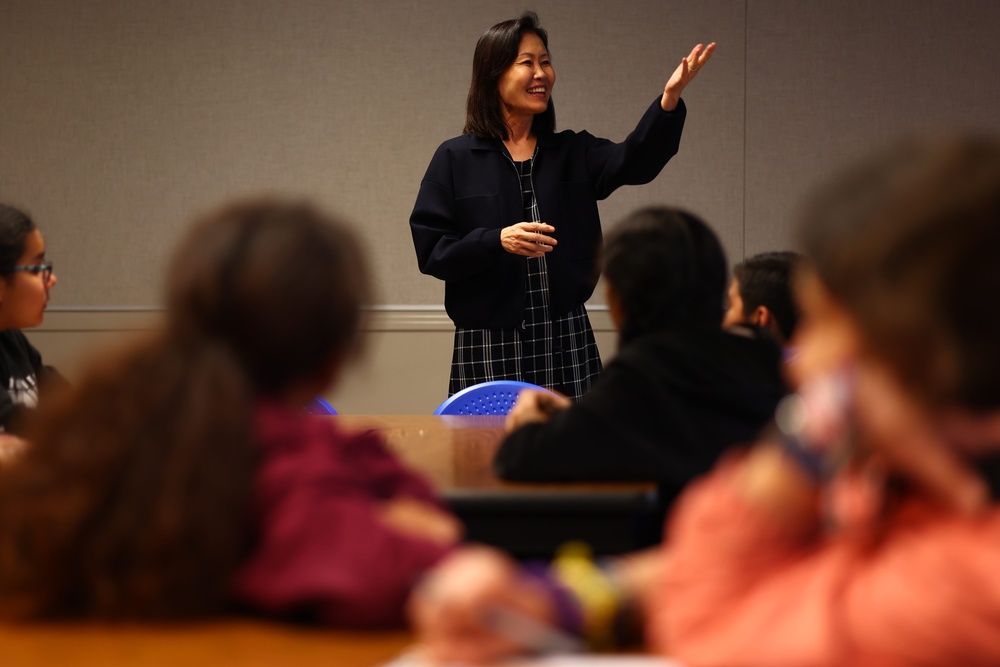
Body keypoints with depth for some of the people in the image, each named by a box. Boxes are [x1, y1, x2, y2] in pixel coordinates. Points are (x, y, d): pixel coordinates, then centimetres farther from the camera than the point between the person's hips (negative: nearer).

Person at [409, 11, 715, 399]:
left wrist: (669, 102, -24)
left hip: (567, 342, 3)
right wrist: (497, 240, -19)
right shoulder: (455, 160, 3)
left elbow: (635, 162, -8)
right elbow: (431, 251, -3)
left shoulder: (573, 153, 12)